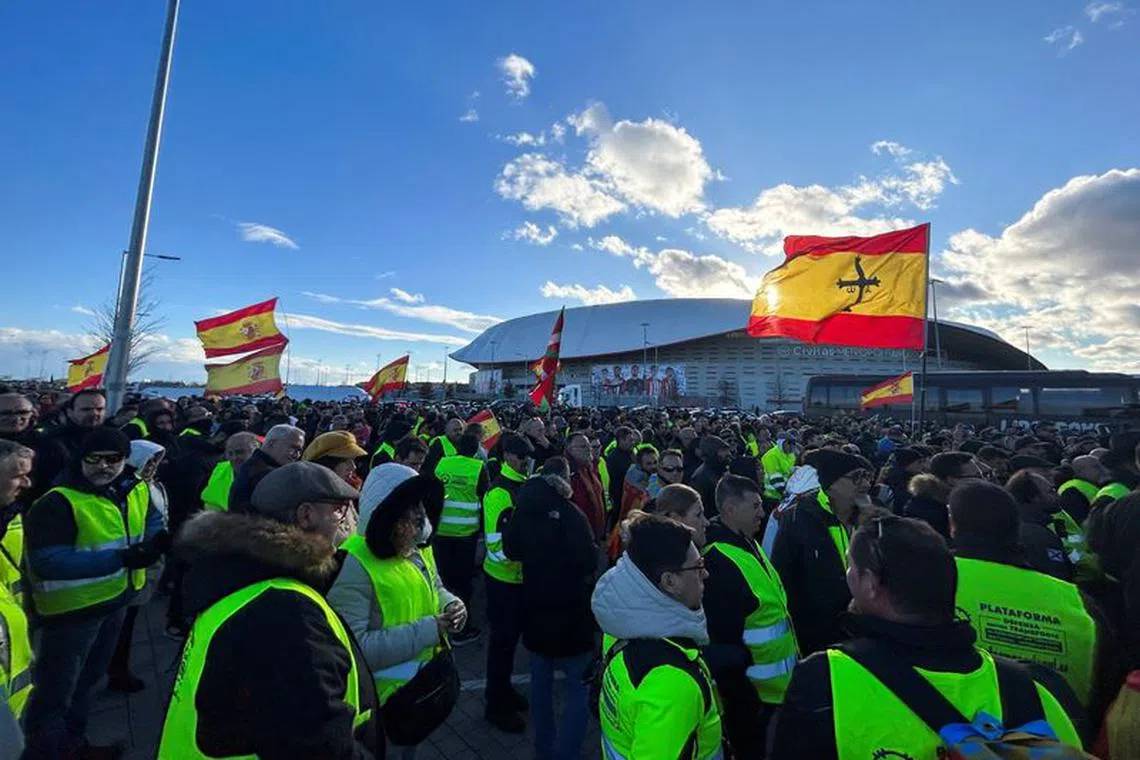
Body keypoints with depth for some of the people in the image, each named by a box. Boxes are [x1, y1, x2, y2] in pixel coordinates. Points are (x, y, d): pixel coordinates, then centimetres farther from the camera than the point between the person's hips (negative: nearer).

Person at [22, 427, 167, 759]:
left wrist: (159, 539, -16)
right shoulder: (57, 502, -24)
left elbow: (152, 521, 8)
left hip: (116, 599, 7)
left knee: (87, 680, 27)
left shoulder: (136, 490, -5)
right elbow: (48, 562, -29)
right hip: (72, 608, -7)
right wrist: (122, 558, -33)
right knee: (56, 691, 10)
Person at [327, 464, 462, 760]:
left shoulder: (420, 548, -4)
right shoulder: (354, 566, -31)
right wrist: (429, 629, -32)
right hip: (383, 695, -7)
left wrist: (452, 604, -13)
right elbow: (355, 647, -36)